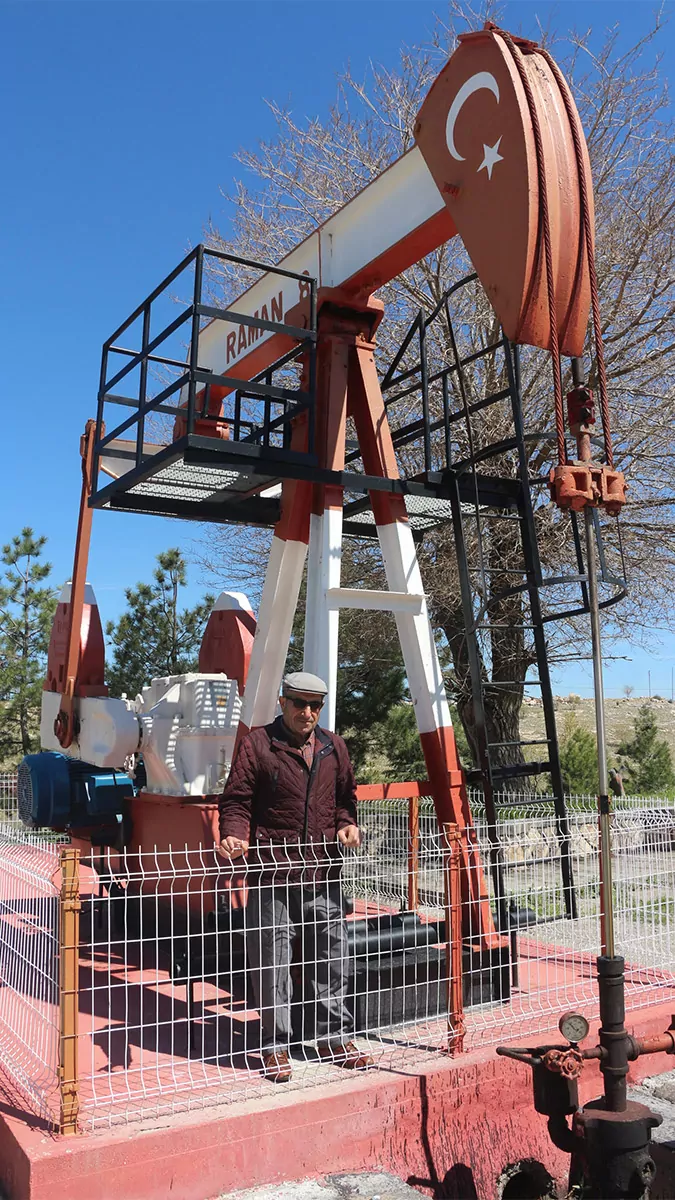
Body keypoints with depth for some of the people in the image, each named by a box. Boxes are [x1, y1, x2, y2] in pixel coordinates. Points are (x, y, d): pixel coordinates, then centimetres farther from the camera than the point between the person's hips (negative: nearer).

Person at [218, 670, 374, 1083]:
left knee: (332, 956, 12)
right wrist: (234, 834, -20)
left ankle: (335, 1037, 28)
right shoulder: (257, 745, -3)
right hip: (273, 873, -4)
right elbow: (237, 800, -4)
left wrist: (347, 823, 4)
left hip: (323, 873, 4)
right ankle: (276, 1046, 18)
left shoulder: (334, 747, 12)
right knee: (272, 961, 2)